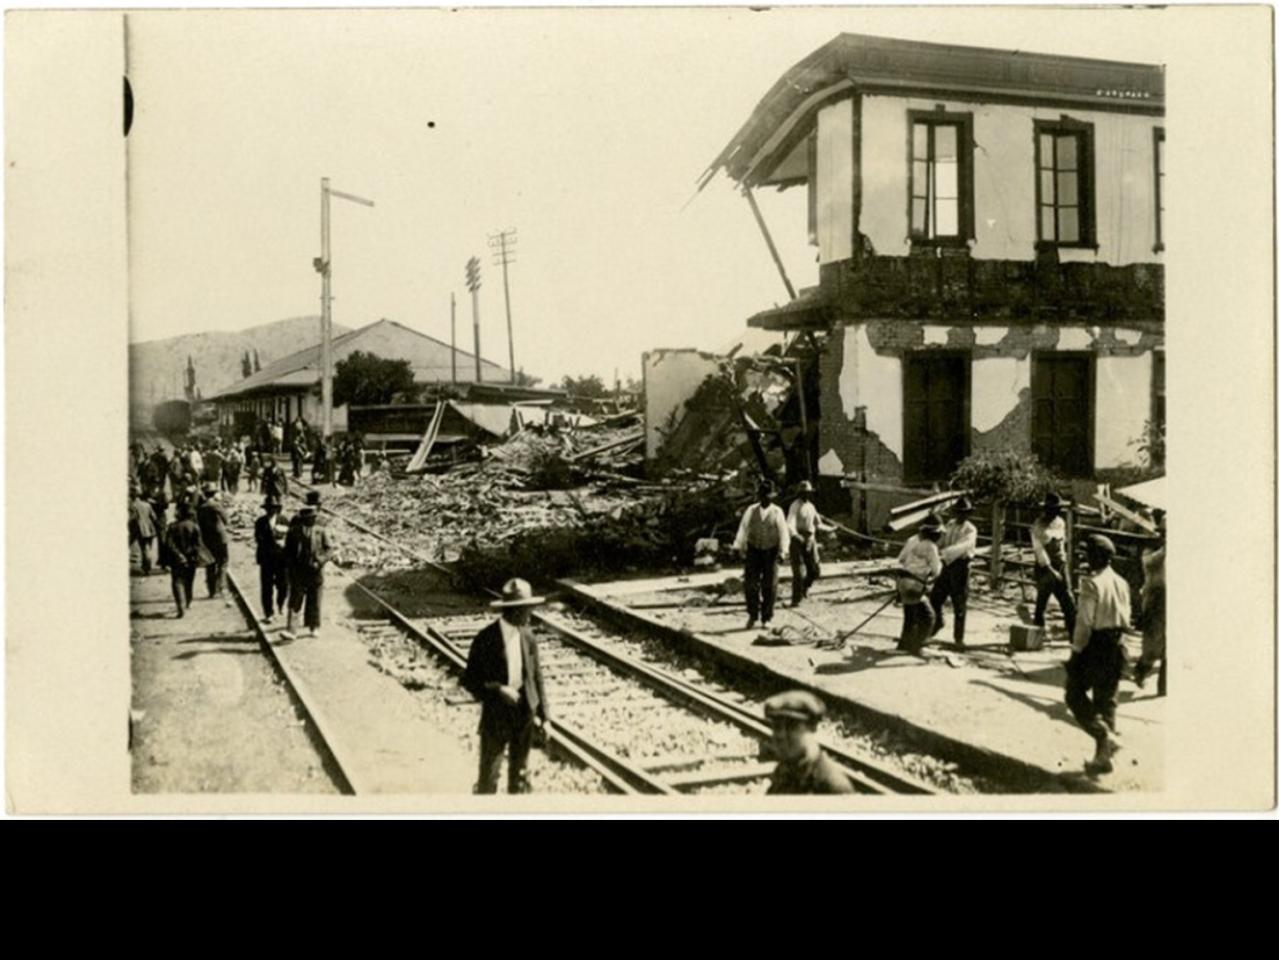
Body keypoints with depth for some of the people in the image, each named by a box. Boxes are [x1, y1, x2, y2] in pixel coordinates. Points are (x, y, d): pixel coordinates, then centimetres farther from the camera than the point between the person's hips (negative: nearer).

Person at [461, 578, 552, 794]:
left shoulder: (527, 637, 1)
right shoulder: (485, 640, -13)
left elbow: (536, 676, 7)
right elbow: (469, 681, -10)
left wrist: (544, 715, 5)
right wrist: (498, 690, -24)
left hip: (524, 710, 4)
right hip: (496, 713, -4)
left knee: (519, 771, 14)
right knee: (489, 773, 2)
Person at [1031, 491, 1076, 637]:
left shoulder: (1060, 522, 8)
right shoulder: (1038, 526, -12)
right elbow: (1039, 550, -17)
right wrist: (1051, 570, -22)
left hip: (1060, 567, 6)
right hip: (1044, 569, -6)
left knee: (1068, 601, 2)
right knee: (1041, 603, 3)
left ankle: (1074, 635, 5)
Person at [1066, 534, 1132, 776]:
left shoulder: (1092, 583, -16)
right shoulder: (1121, 583, 7)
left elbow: (1084, 621, -17)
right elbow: (1126, 618, 12)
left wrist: (1075, 651, -11)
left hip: (1095, 645, -7)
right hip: (1116, 646, 7)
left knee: (1075, 693, 6)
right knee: (1106, 699, 14)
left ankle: (1105, 735, -13)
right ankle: (1103, 757, 18)